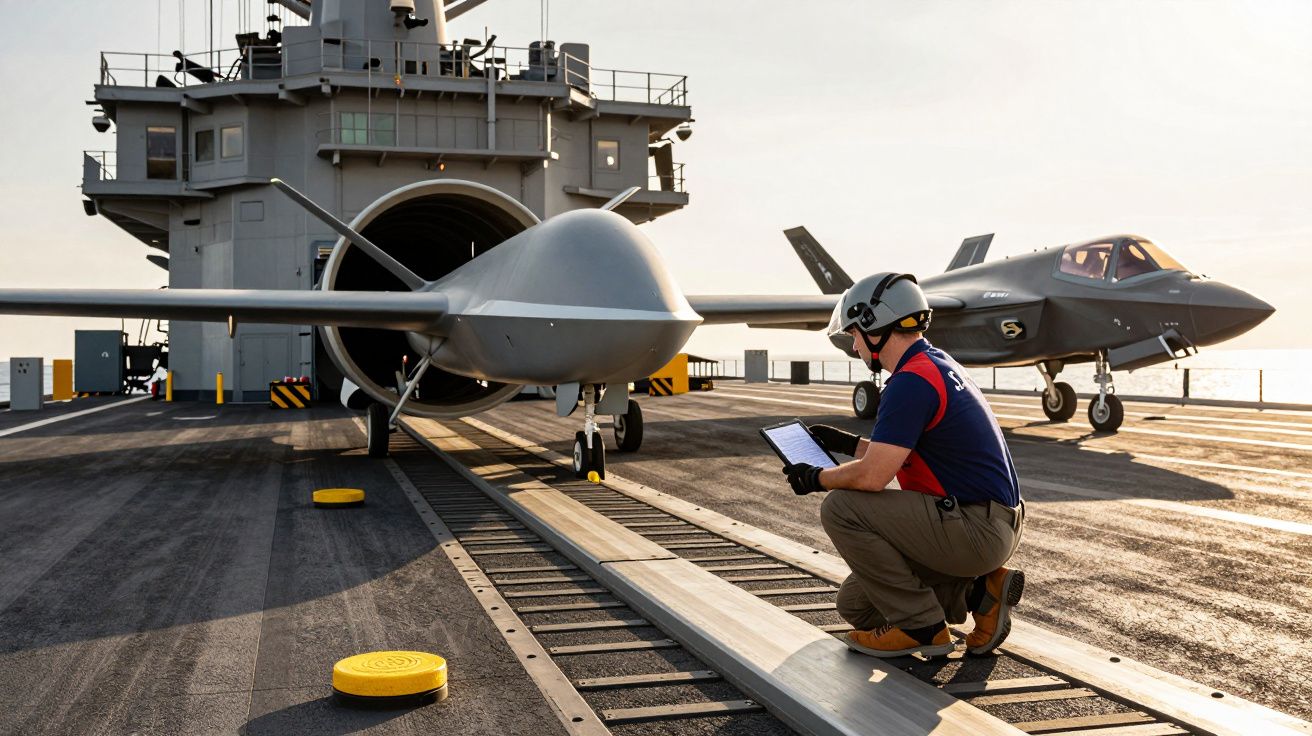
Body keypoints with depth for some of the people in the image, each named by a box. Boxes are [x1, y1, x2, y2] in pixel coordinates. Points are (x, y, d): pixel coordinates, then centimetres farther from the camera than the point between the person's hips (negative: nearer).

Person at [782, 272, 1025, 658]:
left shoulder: (912, 381, -20)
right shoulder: (939, 364, 13)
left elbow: (871, 477, -24)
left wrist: (816, 477, -6)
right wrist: (851, 444, 23)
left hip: (974, 531, -10)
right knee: (857, 604, 13)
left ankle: (920, 627, -4)